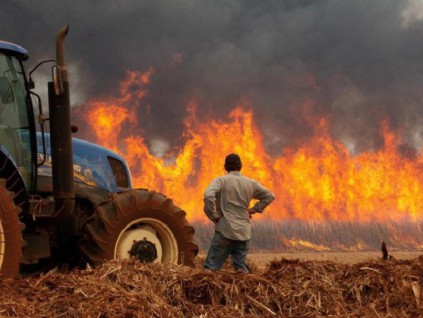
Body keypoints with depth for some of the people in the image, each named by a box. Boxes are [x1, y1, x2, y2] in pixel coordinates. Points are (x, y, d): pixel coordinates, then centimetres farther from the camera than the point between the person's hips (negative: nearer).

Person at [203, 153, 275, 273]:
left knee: (211, 267, -5)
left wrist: (214, 216, -8)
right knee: (241, 268, 11)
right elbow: (270, 196, 19)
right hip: (244, 232, 4)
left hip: (225, 231, -4)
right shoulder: (251, 183, 11)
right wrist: (255, 209, 16)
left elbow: (208, 196, -20)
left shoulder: (221, 180, -2)